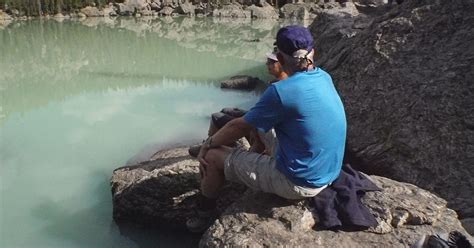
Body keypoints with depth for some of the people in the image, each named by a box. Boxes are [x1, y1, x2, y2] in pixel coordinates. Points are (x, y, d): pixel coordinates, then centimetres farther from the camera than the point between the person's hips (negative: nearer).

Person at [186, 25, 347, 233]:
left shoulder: (281, 91, -23)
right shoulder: (325, 78, -2)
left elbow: (239, 127, -11)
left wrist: (207, 144, 1)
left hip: (298, 183, -8)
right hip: (326, 176, 9)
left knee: (212, 157, 1)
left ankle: (204, 217, 24)